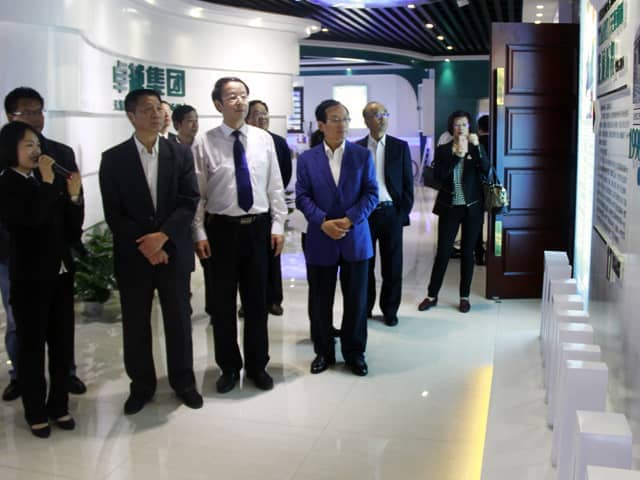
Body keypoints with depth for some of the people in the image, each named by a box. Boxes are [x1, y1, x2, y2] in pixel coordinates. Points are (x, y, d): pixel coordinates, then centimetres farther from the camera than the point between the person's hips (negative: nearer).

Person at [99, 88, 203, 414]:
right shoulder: (113, 158, -1)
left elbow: (189, 202, -4)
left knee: (179, 319, 9)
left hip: (173, 251, 1)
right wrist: (143, 245, -13)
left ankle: (183, 381, 27)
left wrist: (162, 236, -16)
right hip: (132, 254, 0)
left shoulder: (181, 154, 2)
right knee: (135, 324, 9)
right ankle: (141, 385, 26)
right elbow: (113, 213, -5)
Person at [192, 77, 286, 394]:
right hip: (222, 228, -2)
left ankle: (257, 365, 28)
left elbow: (275, 186, 5)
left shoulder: (264, 139, 3)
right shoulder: (206, 142, -4)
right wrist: (199, 233, -7)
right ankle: (229, 367, 27)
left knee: (256, 300, 11)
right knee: (223, 302, 9)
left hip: (258, 227, 2)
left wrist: (278, 225, 1)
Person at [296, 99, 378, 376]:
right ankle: (323, 351, 24)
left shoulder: (363, 155, 3)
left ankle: (354, 352, 22)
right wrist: (323, 222, -17)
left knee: (356, 299, 7)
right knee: (320, 300, 8)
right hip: (320, 240, 0)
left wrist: (349, 220, -16)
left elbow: (371, 194, -2)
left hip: (356, 238, 0)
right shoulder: (307, 159, 3)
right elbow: (302, 197, -2)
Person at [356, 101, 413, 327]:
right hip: (364, 213, 0)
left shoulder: (400, 147, 3)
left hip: (391, 213, 0)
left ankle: (390, 310, 21)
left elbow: (408, 183, 4)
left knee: (392, 266, 7)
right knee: (365, 264, 8)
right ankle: (364, 308, 21)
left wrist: (403, 213, -3)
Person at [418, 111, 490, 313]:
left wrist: (476, 147, -25)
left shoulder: (476, 148, 3)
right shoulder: (443, 150, 2)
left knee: (467, 252, 7)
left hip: (472, 207, 1)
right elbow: (438, 175, -13)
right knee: (443, 252, 1)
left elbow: (485, 169, -13)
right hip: (449, 207, 0)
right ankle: (432, 295, 13)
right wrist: (457, 155, -21)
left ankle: (464, 297, 18)